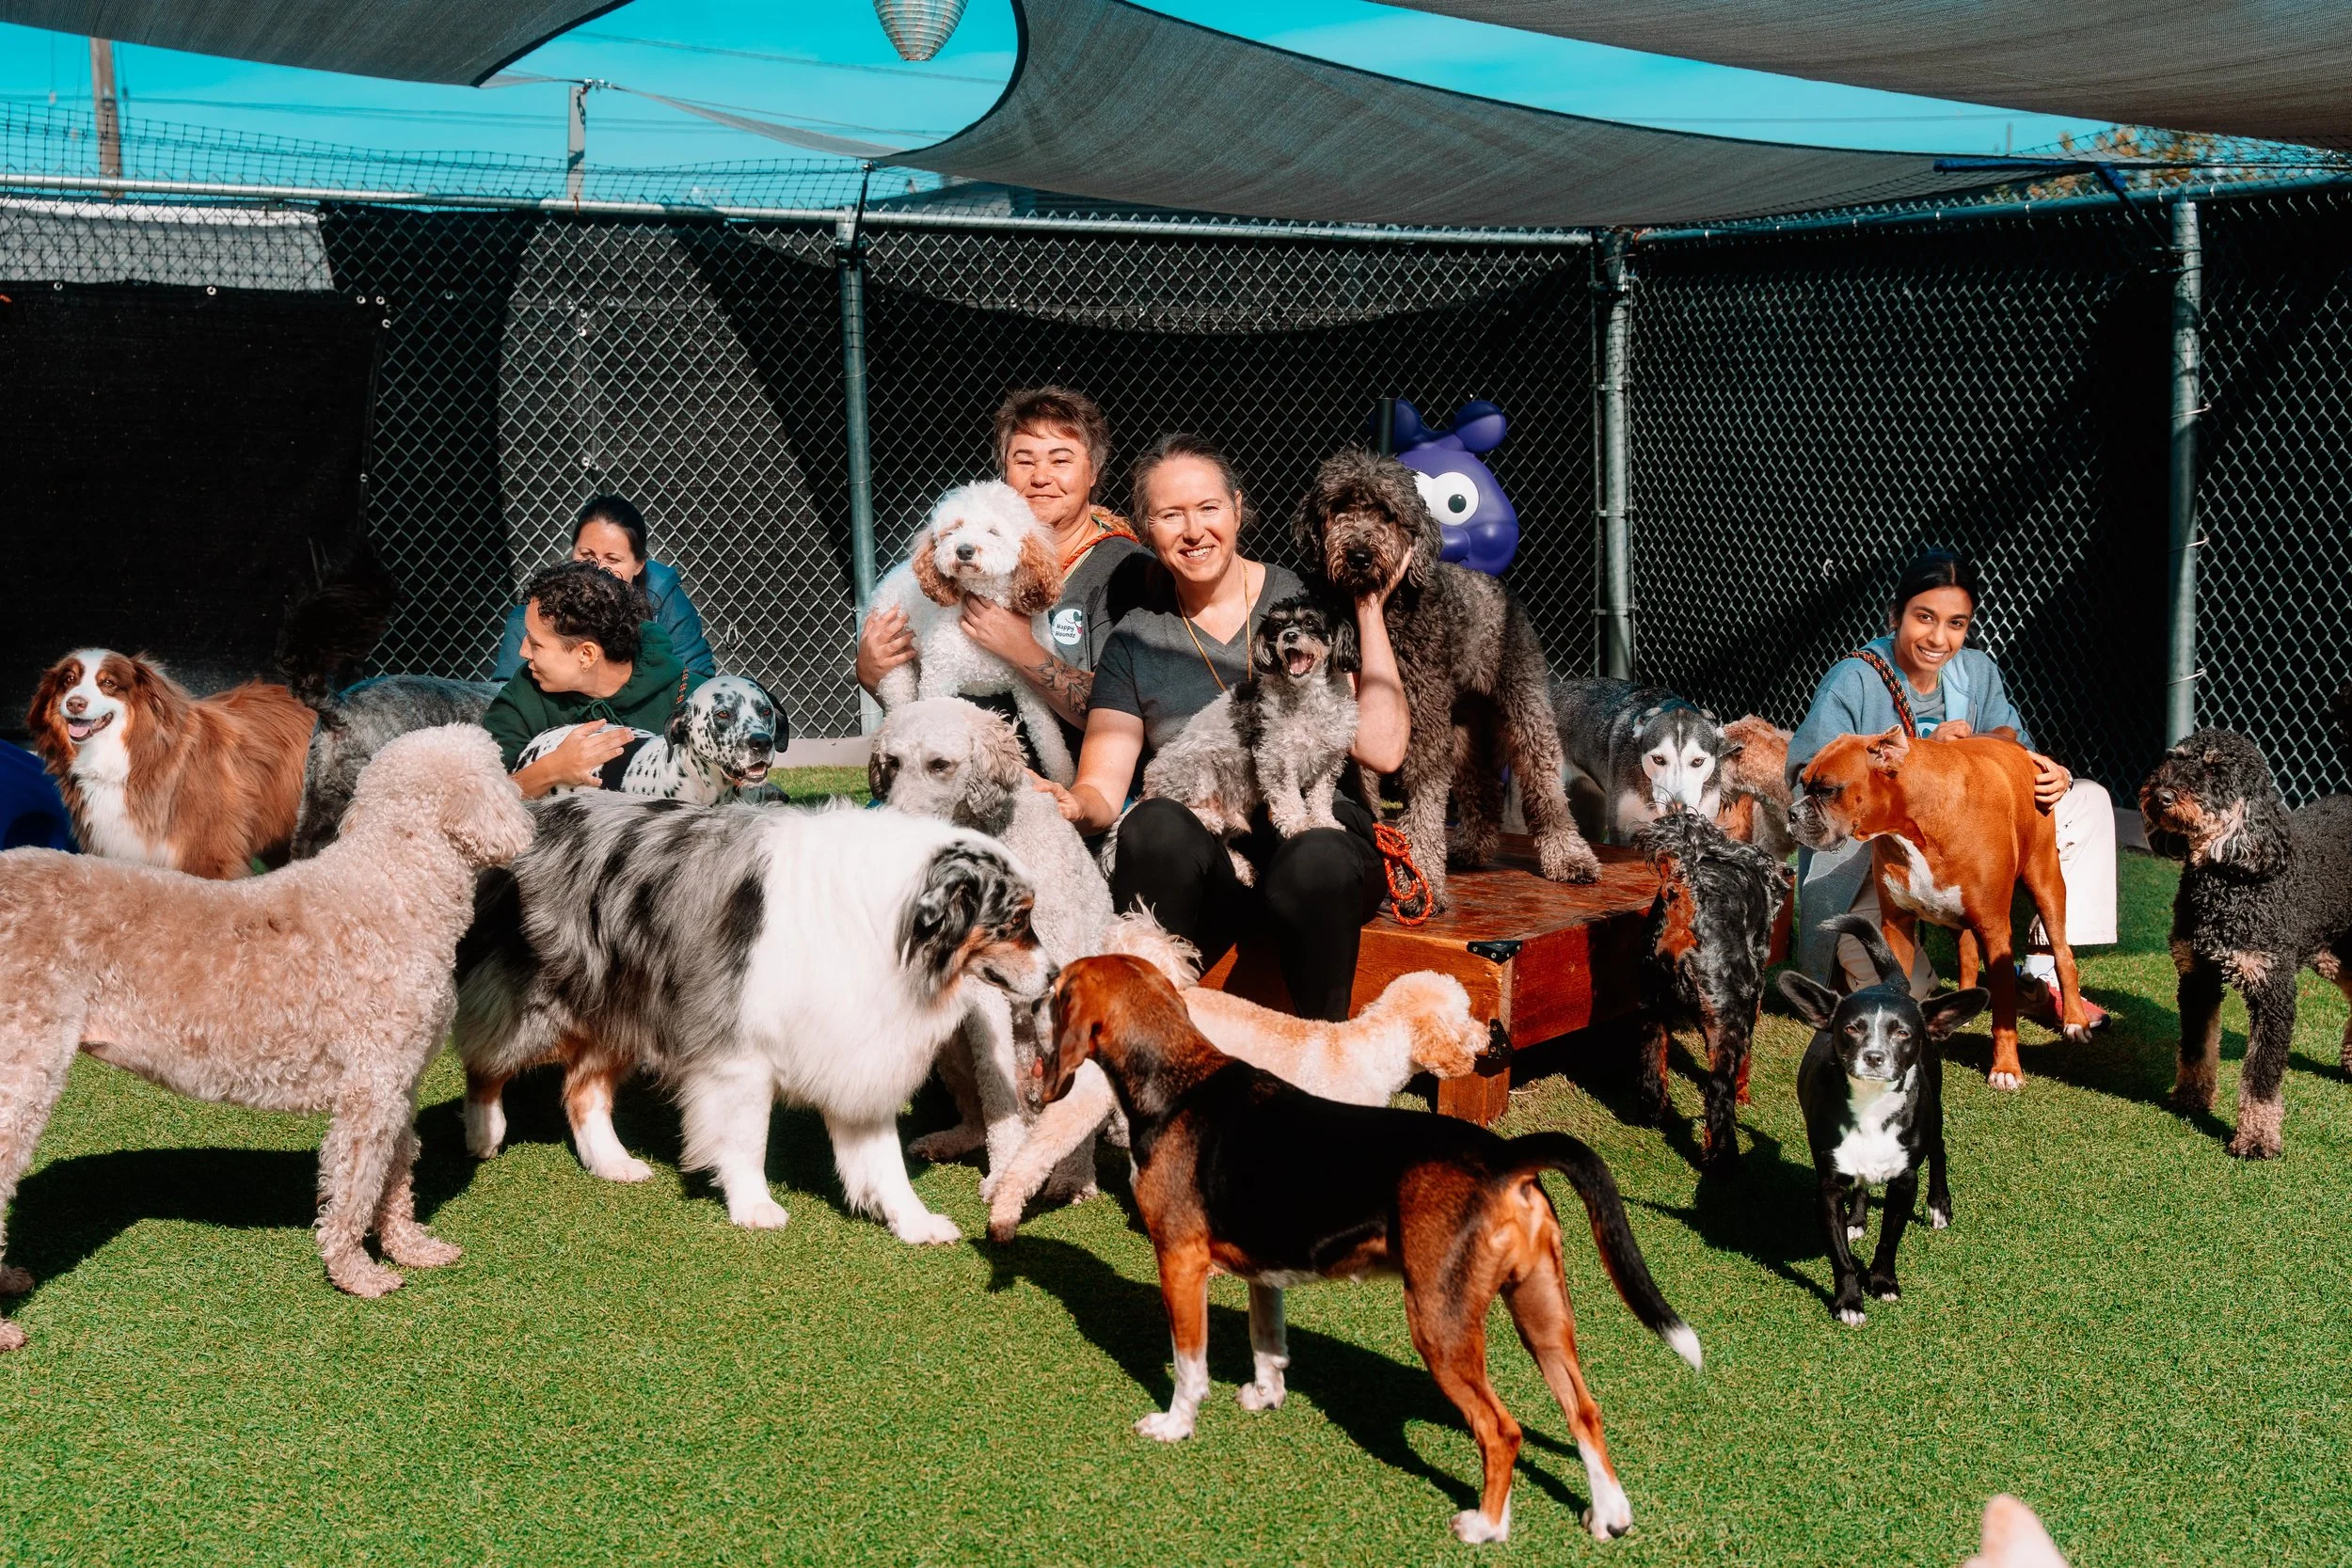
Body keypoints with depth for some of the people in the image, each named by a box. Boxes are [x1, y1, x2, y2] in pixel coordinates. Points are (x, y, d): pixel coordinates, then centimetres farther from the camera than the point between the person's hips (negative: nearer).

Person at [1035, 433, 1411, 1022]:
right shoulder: (1134, 641, 11)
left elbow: (1381, 749, -5)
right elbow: (1101, 787, 4)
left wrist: (1370, 611, -3)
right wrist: (1073, 805, -20)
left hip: (1318, 825, -1)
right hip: (1200, 851, 1)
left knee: (1316, 862, -37)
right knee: (1155, 824, -34)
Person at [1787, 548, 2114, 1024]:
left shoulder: (1978, 672, 1)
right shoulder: (1853, 681, -15)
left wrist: (2052, 775, -21)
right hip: (1869, 862, -6)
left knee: (2087, 800, -1)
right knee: (1903, 989, -27)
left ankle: (2043, 979, -2)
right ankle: (1856, 948, 14)